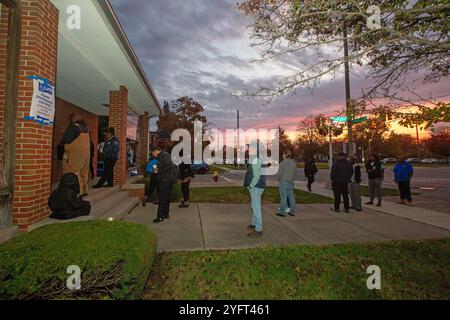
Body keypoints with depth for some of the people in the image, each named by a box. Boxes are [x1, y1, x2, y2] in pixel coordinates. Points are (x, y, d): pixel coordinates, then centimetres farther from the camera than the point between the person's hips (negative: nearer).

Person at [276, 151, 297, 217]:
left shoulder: (282, 163, -11)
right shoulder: (294, 163, 7)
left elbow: (279, 174, -10)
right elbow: (295, 173, 9)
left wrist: (280, 179, 8)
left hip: (284, 182, -6)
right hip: (291, 182, 6)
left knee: (283, 197, -2)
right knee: (291, 197, 10)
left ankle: (282, 212, 3)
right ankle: (292, 212, 17)